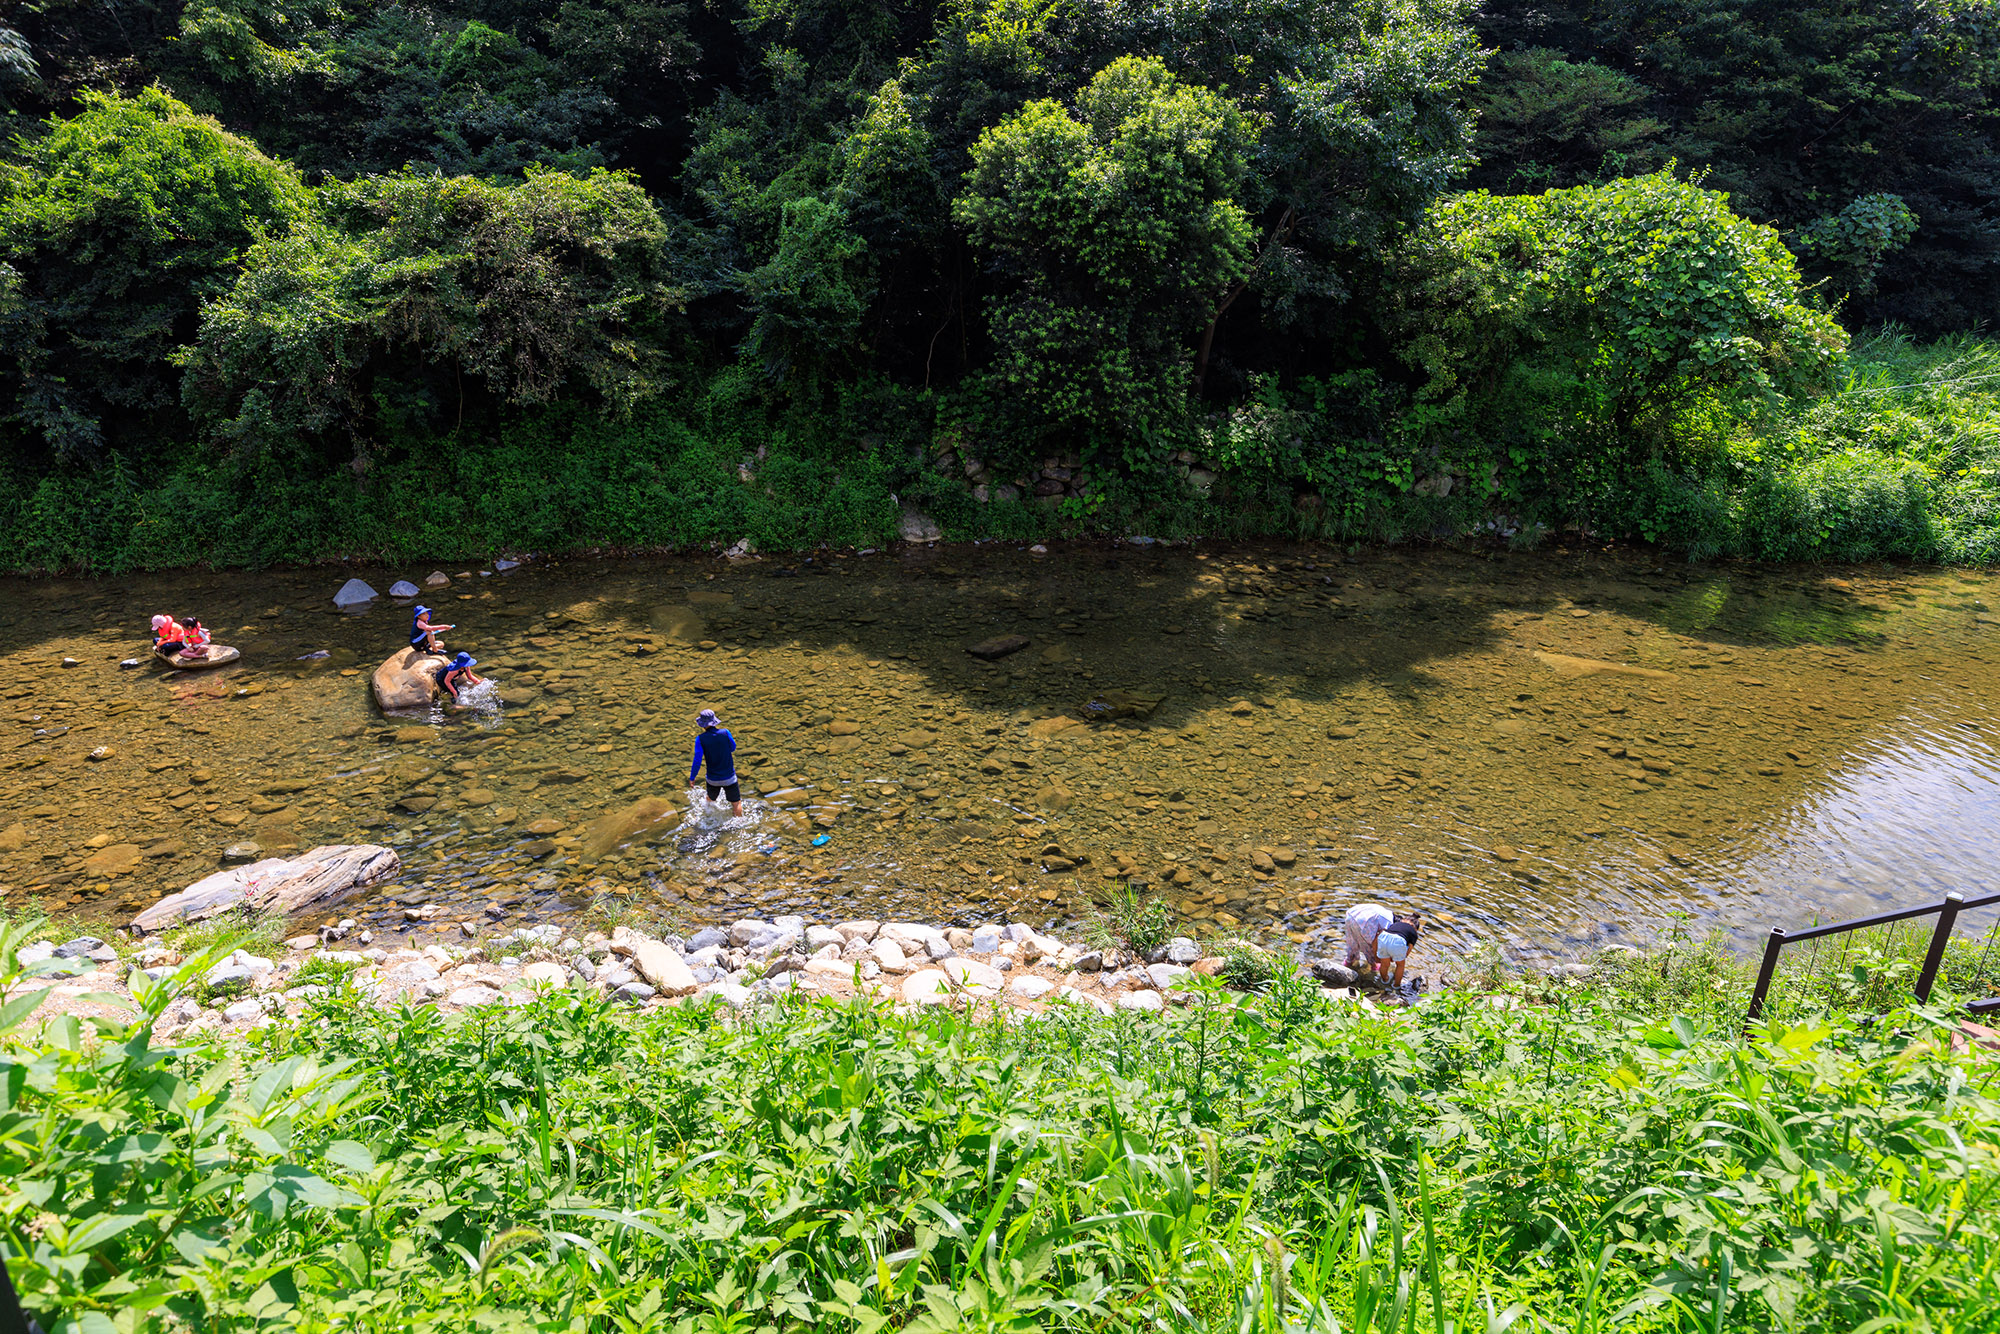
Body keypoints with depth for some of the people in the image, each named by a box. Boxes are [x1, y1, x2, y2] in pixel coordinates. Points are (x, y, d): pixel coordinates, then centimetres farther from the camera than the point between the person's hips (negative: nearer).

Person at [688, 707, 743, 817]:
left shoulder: (700, 739, -16)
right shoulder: (725, 732, -15)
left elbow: (697, 760, -15)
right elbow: (732, 748, 3)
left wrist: (691, 778, -3)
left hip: (713, 779, 2)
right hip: (729, 777, -2)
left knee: (710, 799, 30)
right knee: (736, 804, 10)